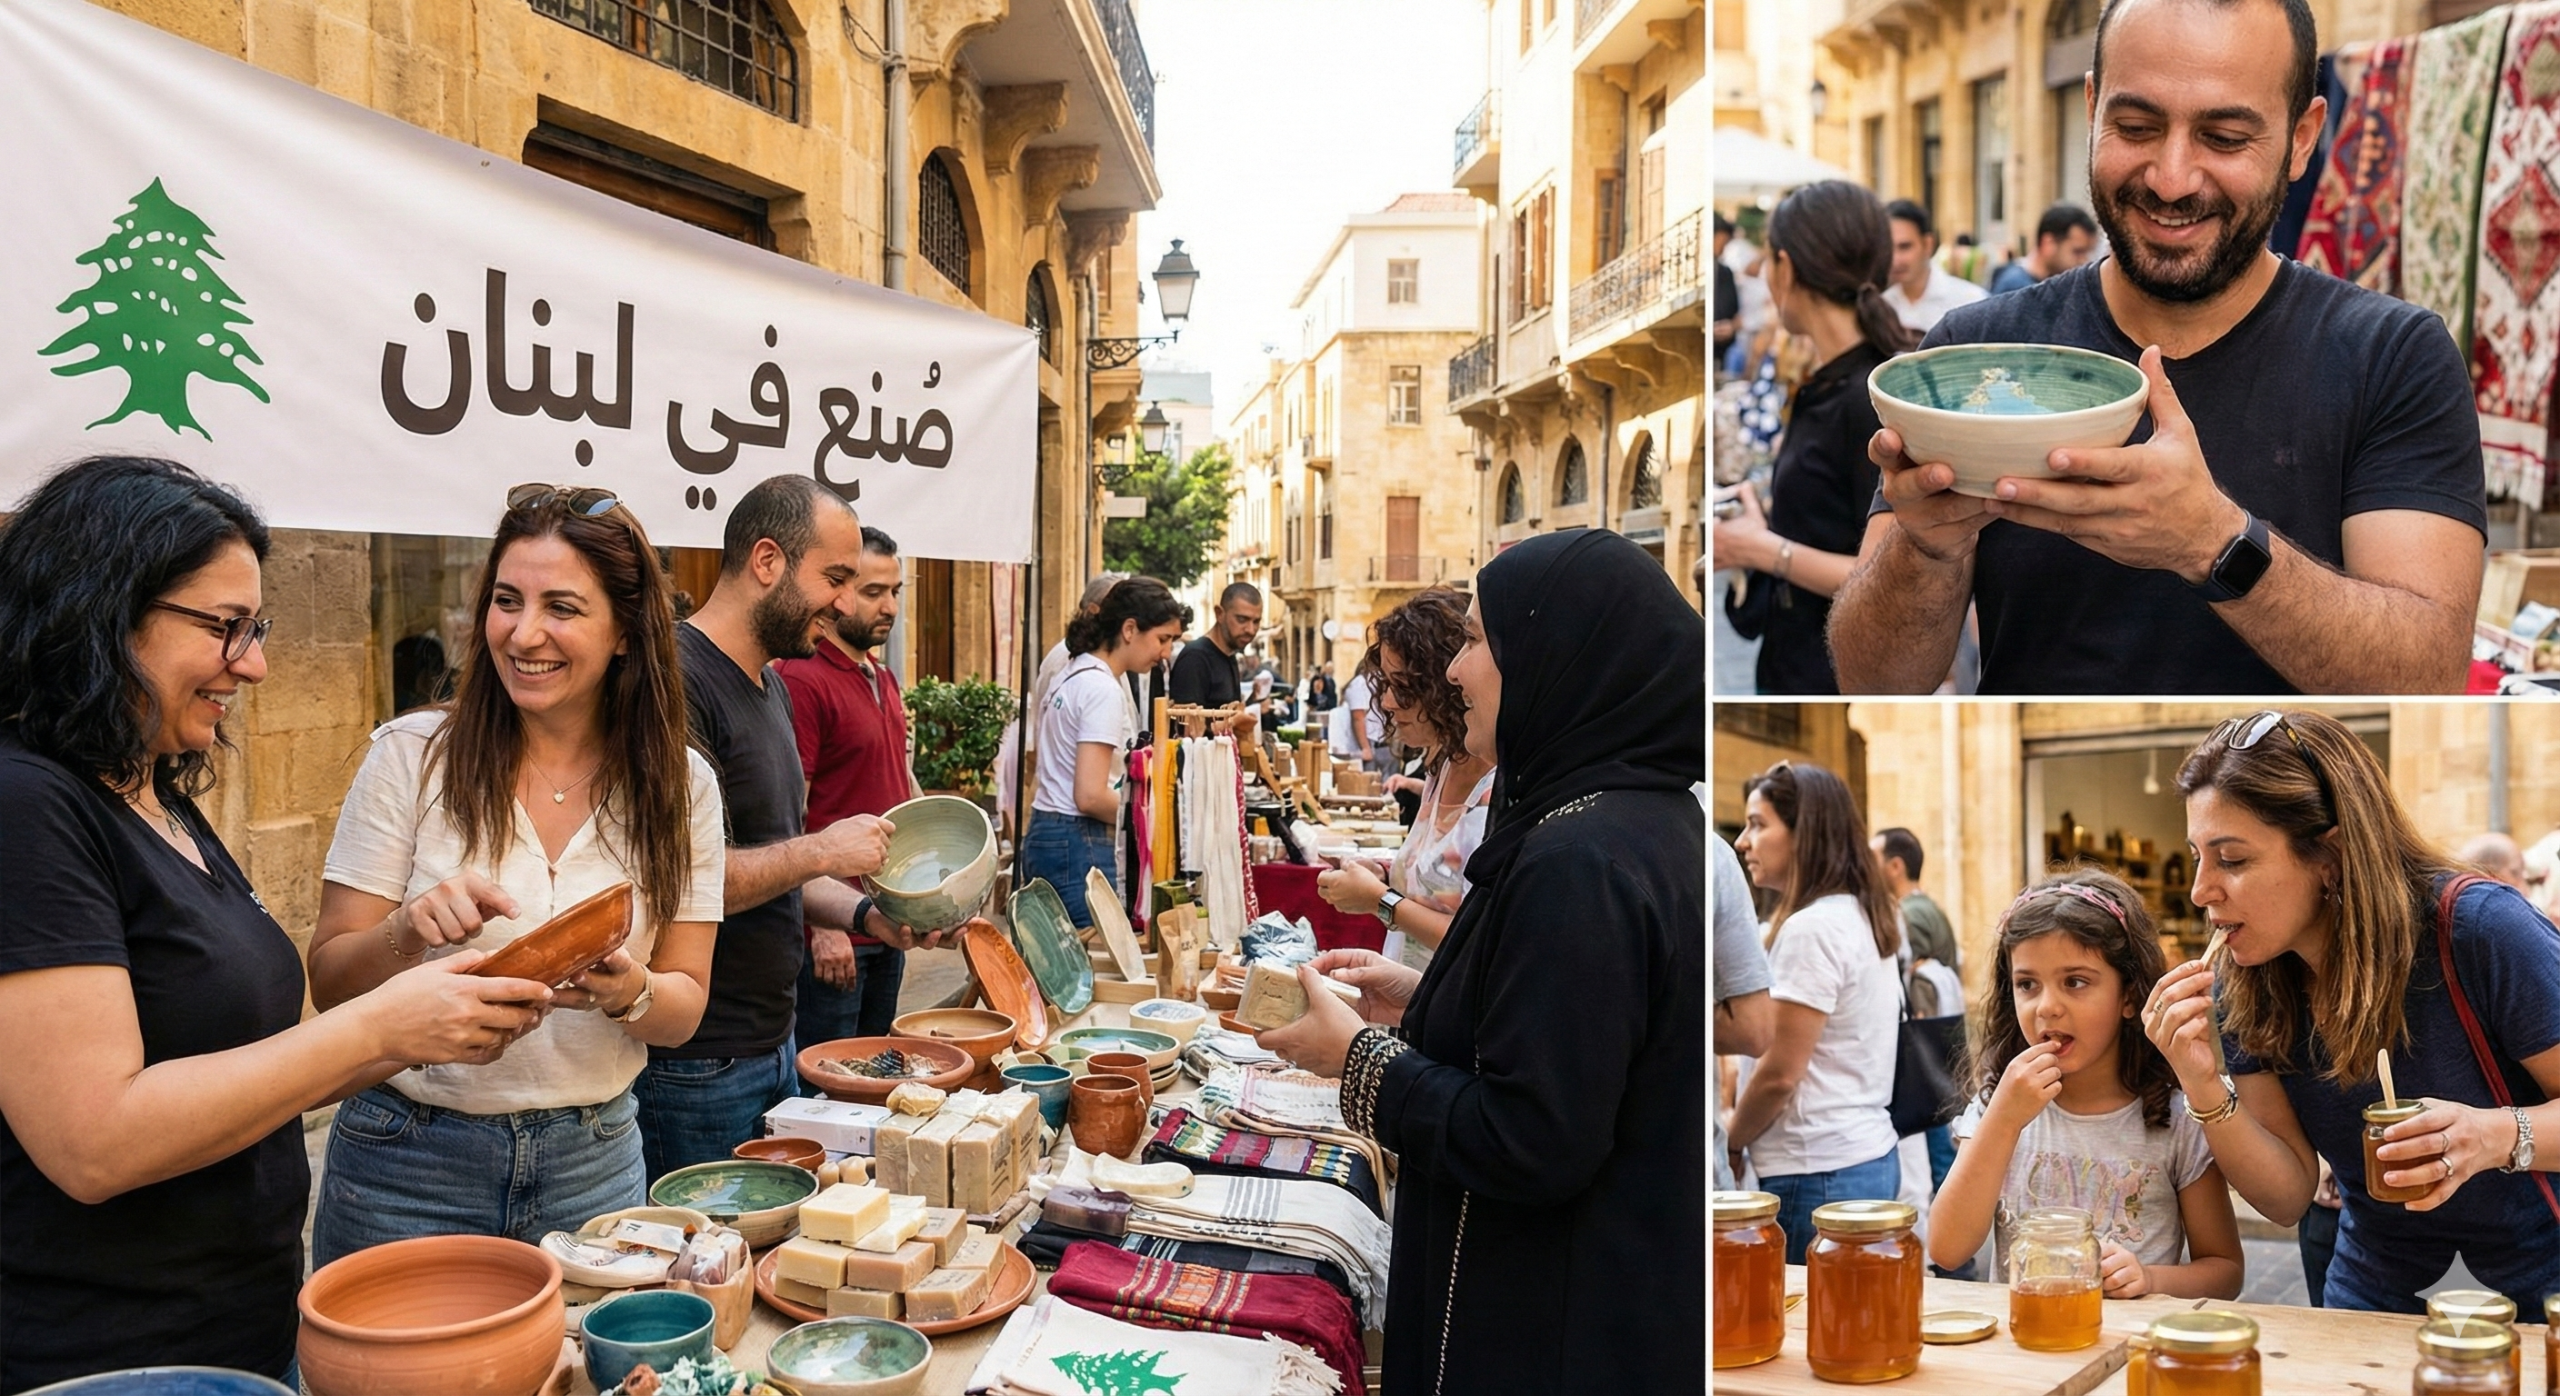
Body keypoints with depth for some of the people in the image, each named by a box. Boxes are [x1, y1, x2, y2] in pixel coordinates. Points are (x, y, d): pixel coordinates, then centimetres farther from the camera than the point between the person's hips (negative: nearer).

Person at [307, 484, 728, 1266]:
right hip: (411, 1165, -1)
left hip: (594, 1163, 2)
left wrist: (628, 990, -22)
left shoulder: (680, 784, -3)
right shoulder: (411, 755, -8)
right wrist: (409, 932, -25)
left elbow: (684, 1007, -1)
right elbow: (329, 984, -5)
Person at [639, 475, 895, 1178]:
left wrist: (866, 913, 5)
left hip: (774, 1044, 9)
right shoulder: (677, 680, -18)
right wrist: (821, 851, -18)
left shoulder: (770, 687, 13)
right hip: (695, 1069, -9)